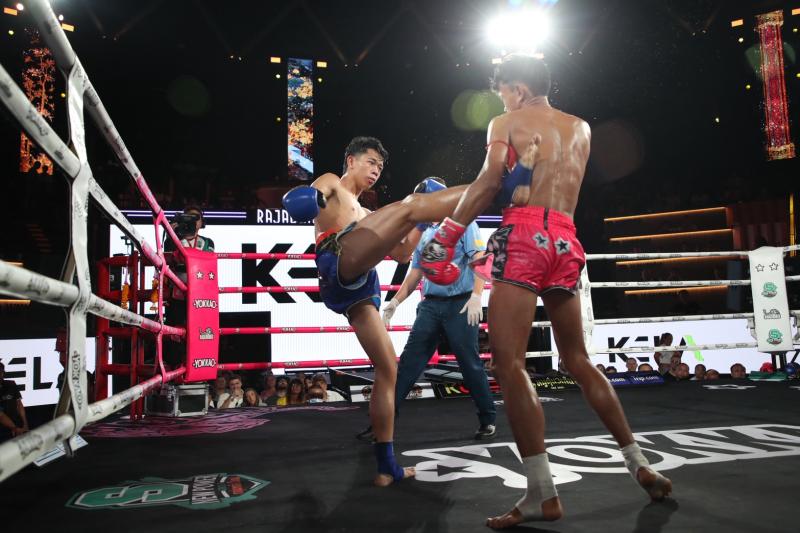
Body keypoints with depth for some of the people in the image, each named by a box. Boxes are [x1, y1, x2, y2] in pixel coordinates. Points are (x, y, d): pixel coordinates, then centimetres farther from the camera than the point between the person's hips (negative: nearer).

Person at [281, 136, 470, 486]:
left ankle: (387, 466, 10)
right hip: (342, 260, -8)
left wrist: (422, 224, 27)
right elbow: (314, 196, -4)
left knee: (388, 368, 5)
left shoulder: (361, 212, 42)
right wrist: (309, 196, -28)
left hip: (357, 289, 8)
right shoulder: (332, 183, 22)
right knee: (409, 206, -18)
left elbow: (402, 254, 38)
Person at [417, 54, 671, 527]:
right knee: (578, 360, 17)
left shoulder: (506, 122, 9)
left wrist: (448, 234, -10)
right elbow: (558, 176, 18)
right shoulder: (581, 128, 26)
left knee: (508, 361, -9)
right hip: (565, 241, 6)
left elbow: (493, 176, -7)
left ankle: (543, 493, -14)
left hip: (525, 232, -6)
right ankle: (640, 465, 22)